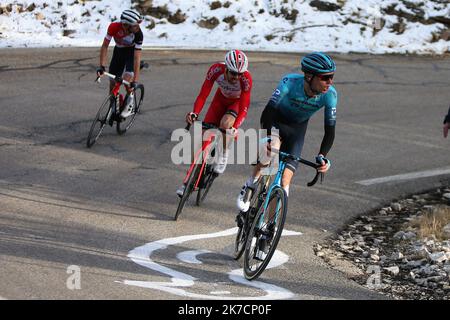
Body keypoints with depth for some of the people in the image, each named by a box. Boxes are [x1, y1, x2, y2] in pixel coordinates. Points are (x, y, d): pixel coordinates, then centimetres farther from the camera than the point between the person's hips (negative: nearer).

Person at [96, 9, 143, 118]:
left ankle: (129, 104, 0)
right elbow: (105, 46, -22)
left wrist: (135, 81, -38)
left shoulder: (138, 34, -34)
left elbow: (137, 58, -34)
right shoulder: (114, 27, -32)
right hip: (118, 51, 2)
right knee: (113, 82, 0)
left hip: (132, 52, -2)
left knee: (127, 78, -24)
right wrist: (102, 66, -30)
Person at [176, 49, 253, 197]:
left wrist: (235, 127, -48)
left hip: (238, 102, -2)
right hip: (221, 99, 2)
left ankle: (223, 157, -6)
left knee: (225, 123, -34)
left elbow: (244, 108, -34)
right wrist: (194, 113, -43)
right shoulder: (216, 70, -31)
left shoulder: (246, 78, -35)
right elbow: (203, 95, -28)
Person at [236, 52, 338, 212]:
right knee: (271, 148, -31)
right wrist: (267, 137, -57)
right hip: (276, 120, -2)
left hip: (297, 128, 2)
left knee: (287, 171, -11)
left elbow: (330, 131, -22)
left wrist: (322, 156, -36)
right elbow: (268, 110, -42)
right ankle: (249, 187, -11)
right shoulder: (291, 81, -36)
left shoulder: (330, 94, -29)